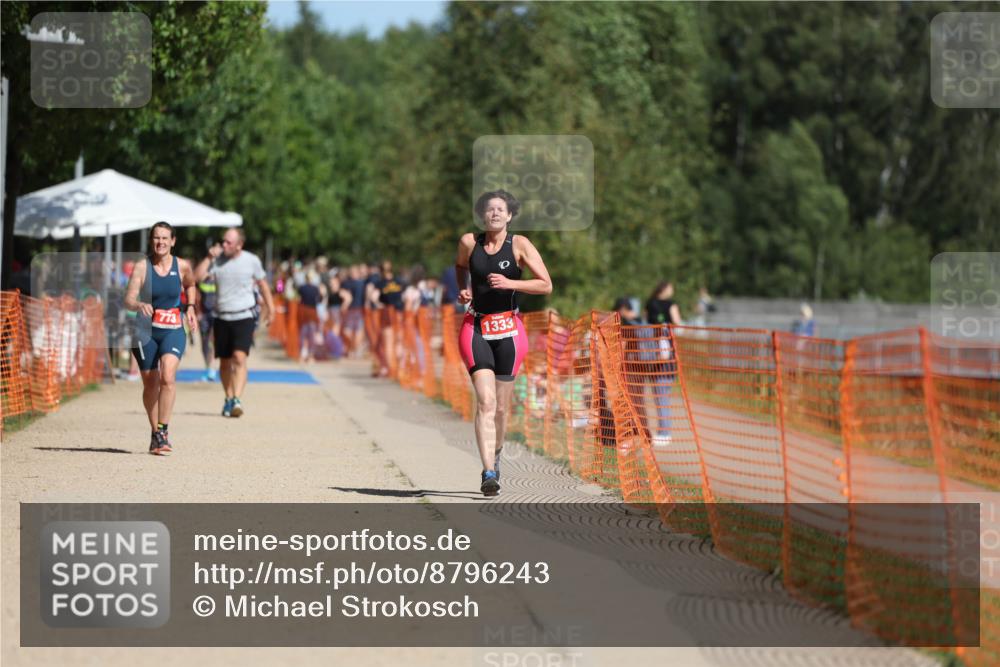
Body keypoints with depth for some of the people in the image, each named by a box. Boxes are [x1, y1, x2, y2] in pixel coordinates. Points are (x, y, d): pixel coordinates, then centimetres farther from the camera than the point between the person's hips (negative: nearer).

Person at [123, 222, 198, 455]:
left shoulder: (182, 266, -2)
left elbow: (190, 285, 21)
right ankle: (155, 433, 27)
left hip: (173, 330, 0)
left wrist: (190, 308, 8)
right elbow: (128, 300, -16)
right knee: (150, 384, 8)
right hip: (146, 330, 0)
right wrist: (139, 305, -36)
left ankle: (163, 431, -20)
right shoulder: (141, 267, -8)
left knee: (168, 376, -23)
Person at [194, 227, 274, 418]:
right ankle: (228, 398, 27)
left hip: (244, 317, -3)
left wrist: (269, 306, 17)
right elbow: (197, 277, -10)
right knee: (225, 362, 10)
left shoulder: (251, 260, -2)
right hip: (222, 318, 3)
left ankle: (237, 400, -26)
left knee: (239, 357, -19)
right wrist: (209, 258, -15)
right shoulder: (217, 260, 0)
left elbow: (262, 283, 13)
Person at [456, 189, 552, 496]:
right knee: (485, 401, -15)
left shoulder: (519, 245, -4)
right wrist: (463, 289, 5)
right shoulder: (469, 242, 1)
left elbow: (546, 285, -6)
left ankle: (495, 456, 37)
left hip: (508, 330, 0)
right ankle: (489, 473, -21)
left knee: (502, 406, 9)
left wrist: (510, 283, -18)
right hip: (476, 328, 0)